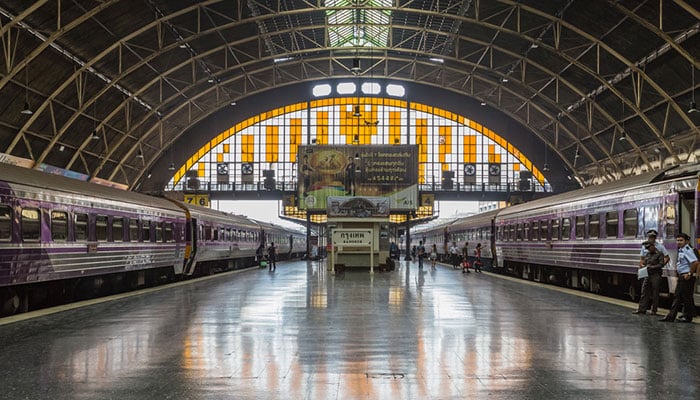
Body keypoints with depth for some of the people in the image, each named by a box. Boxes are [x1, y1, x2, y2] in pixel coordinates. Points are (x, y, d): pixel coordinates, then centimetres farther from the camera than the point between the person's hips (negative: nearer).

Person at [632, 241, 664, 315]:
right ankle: (642, 309, 3)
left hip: (656, 276, -6)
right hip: (647, 275, 6)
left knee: (655, 294, -1)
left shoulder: (659, 254, -2)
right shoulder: (647, 255, 17)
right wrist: (643, 267, 1)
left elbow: (661, 264, -9)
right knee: (644, 292, 2)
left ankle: (654, 310, 6)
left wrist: (652, 267, -17)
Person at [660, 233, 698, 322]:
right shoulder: (681, 250, 13)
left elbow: (695, 262, -26)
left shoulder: (687, 250, -16)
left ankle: (688, 317, 11)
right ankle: (671, 316, 12)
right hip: (681, 276, 10)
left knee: (687, 297, 0)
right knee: (677, 297, 10)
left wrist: (690, 274, -21)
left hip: (687, 277, -10)